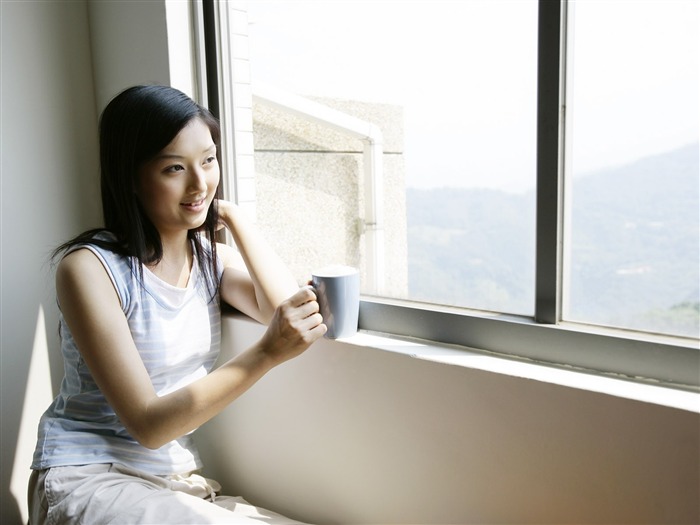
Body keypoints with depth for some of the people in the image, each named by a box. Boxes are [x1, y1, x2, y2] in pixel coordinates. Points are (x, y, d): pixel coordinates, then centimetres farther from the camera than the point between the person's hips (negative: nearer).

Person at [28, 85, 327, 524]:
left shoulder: (212, 257, 5)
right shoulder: (89, 267, -15)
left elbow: (291, 311, -13)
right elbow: (147, 425, -19)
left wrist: (232, 215, -8)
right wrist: (266, 354, -32)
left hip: (182, 484, 6)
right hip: (89, 481, -5)